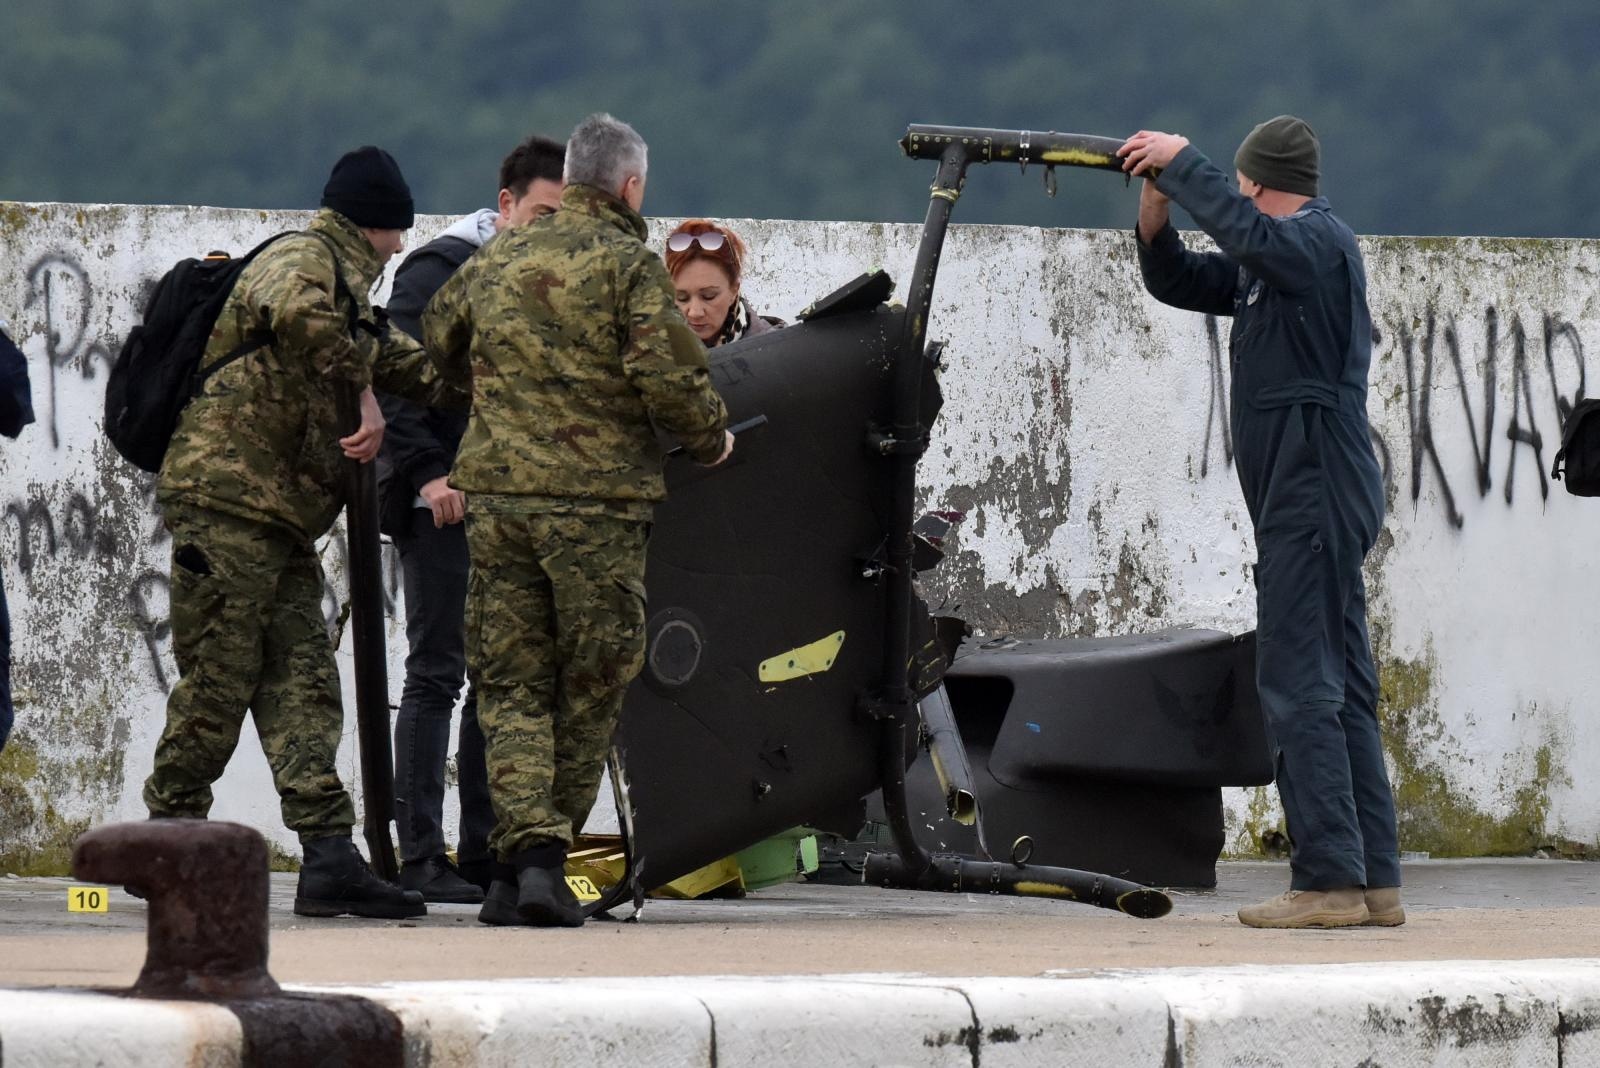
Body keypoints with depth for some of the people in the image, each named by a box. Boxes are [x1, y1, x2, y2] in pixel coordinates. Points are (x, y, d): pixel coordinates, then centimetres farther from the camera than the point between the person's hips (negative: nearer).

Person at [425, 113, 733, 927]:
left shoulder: (493, 262, 12)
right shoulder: (628, 264, -5)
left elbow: (431, 347, 24)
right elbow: (669, 374, -14)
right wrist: (710, 437, 4)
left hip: (497, 494, 4)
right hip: (597, 501, -4)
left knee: (511, 685, 5)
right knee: (590, 688, 8)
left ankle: (525, 848, -13)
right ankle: (546, 853, 7)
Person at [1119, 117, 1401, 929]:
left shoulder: (1318, 243, -10)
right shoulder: (1277, 255, 21)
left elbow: (1246, 229, -31)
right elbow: (1181, 282, 24)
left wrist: (1180, 161, -20)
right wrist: (1156, 204, 7)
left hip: (1314, 492, -11)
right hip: (1322, 499, 11)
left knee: (1300, 686, -12)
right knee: (1341, 691, 9)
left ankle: (1329, 879, -15)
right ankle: (1376, 881, 10)